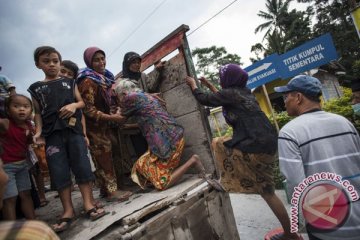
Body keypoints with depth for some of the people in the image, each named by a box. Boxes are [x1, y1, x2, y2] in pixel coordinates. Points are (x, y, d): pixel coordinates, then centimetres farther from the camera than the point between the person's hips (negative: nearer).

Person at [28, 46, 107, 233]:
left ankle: (88, 204, 2)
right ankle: (68, 210, 7)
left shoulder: (69, 82, 15)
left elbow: (82, 102, 12)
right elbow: (38, 112, 13)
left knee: (81, 166, -4)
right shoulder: (36, 88, 15)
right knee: (58, 171, -1)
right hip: (52, 133, 1)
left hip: (73, 129, 0)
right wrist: (39, 131, 0)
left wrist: (74, 105, -10)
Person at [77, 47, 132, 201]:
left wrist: (117, 111, 0)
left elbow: (112, 99, 19)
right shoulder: (88, 82, -16)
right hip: (95, 126, -8)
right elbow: (88, 109, -21)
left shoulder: (106, 77, 9)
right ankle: (111, 191, 5)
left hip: (107, 124, 8)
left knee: (108, 156, 12)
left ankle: (105, 189, 25)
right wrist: (111, 117, -22)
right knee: (104, 158, -3)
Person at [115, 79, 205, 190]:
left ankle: (192, 161, -5)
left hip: (166, 141, -10)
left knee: (162, 183, -1)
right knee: (142, 164, 20)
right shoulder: (147, 95, 21)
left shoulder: (130, 97, -4)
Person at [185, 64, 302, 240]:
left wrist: (193, 84, 22)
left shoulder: (230, 92, -7)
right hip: (267, 142, 9)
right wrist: (209, 85, 43)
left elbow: (203, 99, 4)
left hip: (255, 146, -9)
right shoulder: (244, 91, 18)